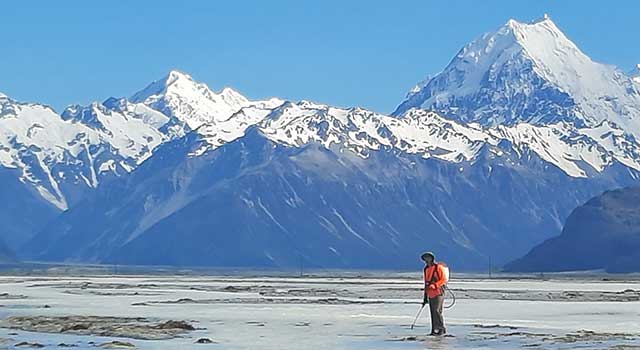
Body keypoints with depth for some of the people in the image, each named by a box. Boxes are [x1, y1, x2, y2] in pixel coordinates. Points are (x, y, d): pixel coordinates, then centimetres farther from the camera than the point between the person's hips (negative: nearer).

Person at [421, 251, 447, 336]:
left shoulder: (439, 267, -5)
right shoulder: (426, 269, 17)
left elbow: (444, 280, -11)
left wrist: (434, 285, -21)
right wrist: (425, 297, 23)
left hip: (438, 293, -7)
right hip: (430, 295, 7)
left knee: (437, 311, -13)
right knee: (432, 313, 6)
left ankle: (442, 329, -5)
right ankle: (434, 330, 9)